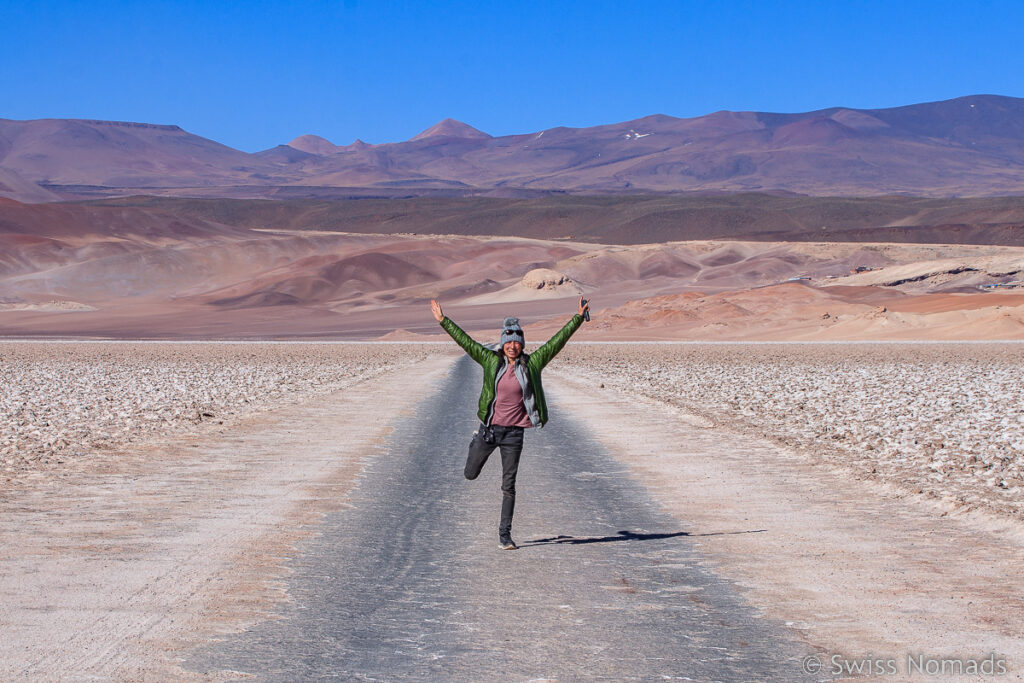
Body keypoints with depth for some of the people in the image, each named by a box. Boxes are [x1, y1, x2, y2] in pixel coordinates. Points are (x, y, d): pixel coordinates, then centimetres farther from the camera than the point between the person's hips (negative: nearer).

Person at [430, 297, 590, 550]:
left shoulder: (531, 364, -2)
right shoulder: (492, 361, -1)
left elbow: (557, 342, -3)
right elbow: (465, 341, 0)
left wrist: (578, 318, -8)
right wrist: (443, 320, -2)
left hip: (514, 432, -1)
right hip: (489, 427, 1)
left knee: (508, 485, 1)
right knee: (471, 474, 18)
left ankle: (505, 533, 11)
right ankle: (476, 443, 52)